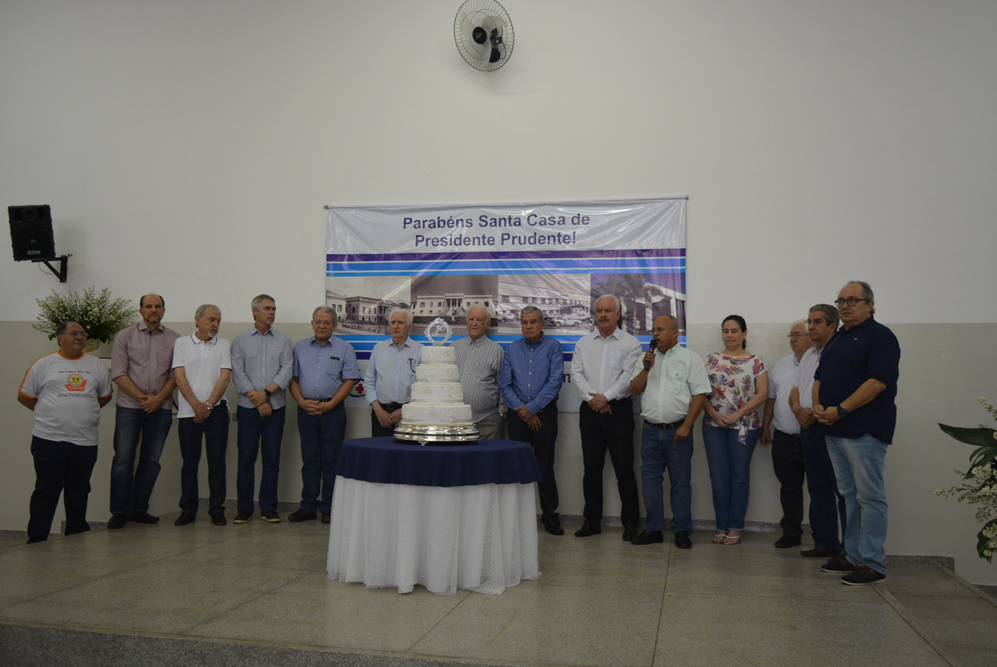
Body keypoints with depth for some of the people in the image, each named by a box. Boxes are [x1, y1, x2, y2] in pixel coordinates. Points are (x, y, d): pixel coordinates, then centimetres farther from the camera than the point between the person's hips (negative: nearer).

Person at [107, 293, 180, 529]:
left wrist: (158, 398, -9)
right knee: (123, 458, -3)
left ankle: (139, 509, 15)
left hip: (161, 408, 2)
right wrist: (141, 397, -9)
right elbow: (118, 373, -1)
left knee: (151, 460, 5)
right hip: (129, 406, -1)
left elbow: (176, 374, 4)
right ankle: (120, 511, 6)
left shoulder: (174, 339, 8)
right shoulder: (125, 336, 5)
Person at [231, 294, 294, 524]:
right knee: (246, 458, 1)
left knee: (272, 458, 3)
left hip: (276, 407, 1)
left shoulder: (284, 341, 9)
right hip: (248, 408, -1)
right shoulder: (240, 341, 7)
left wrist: (266, 392, -15)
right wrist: (257, 399, -11)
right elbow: (238, 373, -2)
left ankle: (269, 508, 11)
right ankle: (244, 508, 10)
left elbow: (286, 372, -1)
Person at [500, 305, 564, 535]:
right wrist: (521, 410, -5)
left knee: (545, 466, -1)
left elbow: (555, 382, -7)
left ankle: (550, 516, 8)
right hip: (518, 414, 3)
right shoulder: (512, 349, 11)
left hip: (545, 412, -2)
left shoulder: (553, 347, 2)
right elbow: (504, 385, 6)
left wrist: (532, 408, -10)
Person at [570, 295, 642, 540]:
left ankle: (630, 522, 6)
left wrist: (606, 396, -17)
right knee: (591, 468, 7)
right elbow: (576, 373, 4)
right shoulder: (583, 343, 13)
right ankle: (592, 520, 16)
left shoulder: (630, 343, 3)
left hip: (619, 409, -3)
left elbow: (629, 376, -8)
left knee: (624, 468, -3)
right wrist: (591, 397, -11)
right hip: (590, 410, 3)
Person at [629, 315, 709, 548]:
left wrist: (686, 426, -12)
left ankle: (681, 531, 12)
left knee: (680, 482, 2)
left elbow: (699, 395, -5)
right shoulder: (646, 357, 13)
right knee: (650, 480, 6)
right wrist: (646, 368, -6)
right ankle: (652, 529, 16)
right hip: (650, 430, 4)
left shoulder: (690, 358, 1)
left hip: (677, 431, -4)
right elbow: (634, 390, 9)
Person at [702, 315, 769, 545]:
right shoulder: (711, 360, 9)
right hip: (714, 425, 2)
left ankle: (735, 527, 10)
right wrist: (714, 413, -10)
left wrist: (737, 414, -13)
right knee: (718, 476, 2)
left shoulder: (755, 361, 3)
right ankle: (722, 526, 11)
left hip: (744, 426, -2)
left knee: (739, 476, 2)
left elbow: (762, 394, -4)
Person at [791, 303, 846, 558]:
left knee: (844, 491, -4)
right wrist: (799, 410, 0)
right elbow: (795, 390, 20)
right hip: (808, 430, 9)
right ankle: (825, 543, 21)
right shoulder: (808, 355, 19)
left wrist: (816, 414, -17)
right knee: (818, 489, 13)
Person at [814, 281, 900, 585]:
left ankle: (872, 563, 2)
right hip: (834, 429, 8)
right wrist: (818, 406, 1)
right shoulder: (837, 338, 19)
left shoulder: (880, 336, -7)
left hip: (865, 430, -8)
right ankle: (852, 555, 21)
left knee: (869, 496, -4)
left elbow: (878, 382, -18)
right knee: (849, 495, 13)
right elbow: (820, 377, 20)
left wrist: (841, 410, -19)